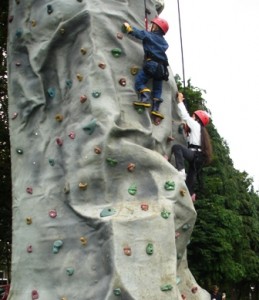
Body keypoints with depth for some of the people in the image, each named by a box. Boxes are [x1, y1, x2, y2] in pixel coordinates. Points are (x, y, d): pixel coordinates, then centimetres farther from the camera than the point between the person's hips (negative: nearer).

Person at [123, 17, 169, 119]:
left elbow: (138, 33, 3)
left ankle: (146, 99, -24)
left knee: (139, 81, -3)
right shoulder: (164, 42, 22)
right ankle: (155, 108, 2)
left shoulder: (150, 35, 5)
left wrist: (128, 27, 17)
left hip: (151, 63, -6)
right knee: (157, 88, 12)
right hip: (162, 66, 6)